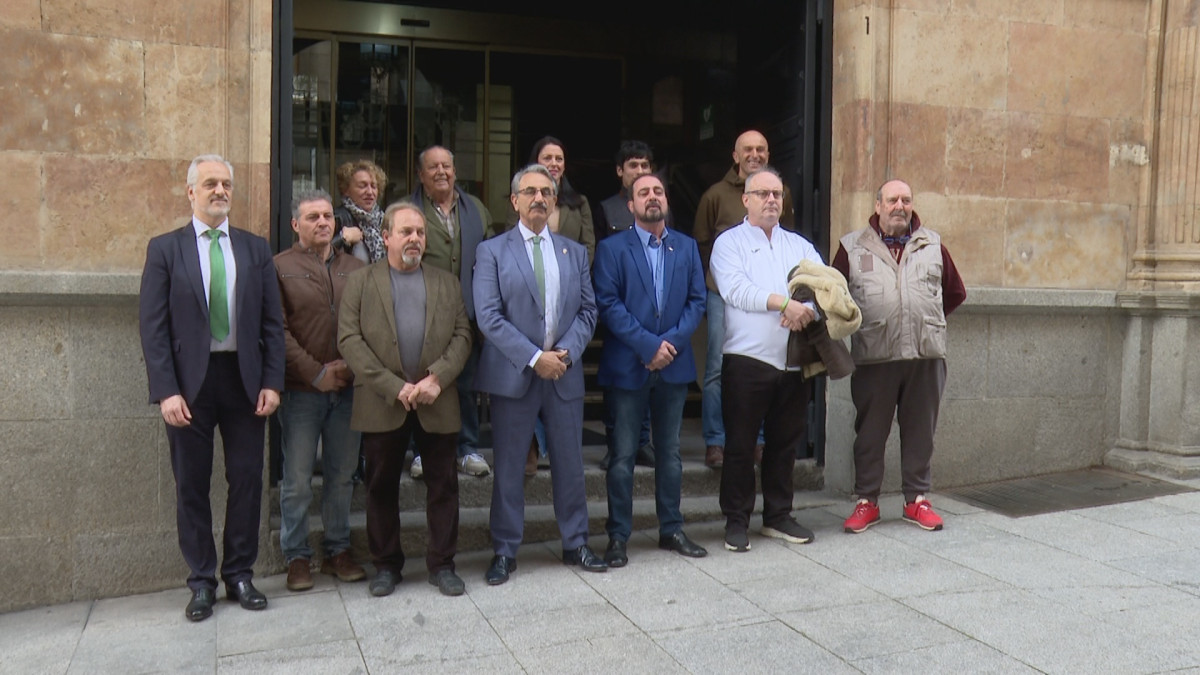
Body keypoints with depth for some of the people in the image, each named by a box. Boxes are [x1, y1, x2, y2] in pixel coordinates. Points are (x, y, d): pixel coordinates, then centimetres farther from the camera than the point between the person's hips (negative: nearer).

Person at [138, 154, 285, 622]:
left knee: (247, 479, 6)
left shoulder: (255, 248, 7)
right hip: (189, 381, -1)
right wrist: (166, 390, -12)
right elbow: (152, 326, -4)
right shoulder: (165, 249, 1)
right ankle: (202, 581, 20)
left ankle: (240, 574, 21)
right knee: (192, 484, 7)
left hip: (244, 379, 2)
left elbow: (272, 322, 5)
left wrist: (272, 382, -4)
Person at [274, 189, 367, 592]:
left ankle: (338, 551, 23)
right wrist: (316, 373, -12)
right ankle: (297, 557, 16)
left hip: (348, 388, 3)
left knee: (342, 475, 10)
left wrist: (351, 366, -7)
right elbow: (278, 331, -7)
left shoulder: (354, 268, 11)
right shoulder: (280, 268, 0)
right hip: (301, 390, -3)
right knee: (297, 480, 2)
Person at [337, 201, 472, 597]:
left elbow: (462, 335, 5)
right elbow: (349, 340, -4)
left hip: (437, 402, 1)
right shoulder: (360, 282, 6)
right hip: (383, 403, -1)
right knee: (382, 487, 8)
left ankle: (441, 563, 18)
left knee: (443, 485, 5)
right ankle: (386, 564, 22)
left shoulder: (447, 283, 13)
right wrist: (394, 387, -13)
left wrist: (437, 377, -12)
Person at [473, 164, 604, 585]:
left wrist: (567, 351, -9)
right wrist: (534, 357, -16)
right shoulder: (492, 251, 0)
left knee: (570, 463, 11)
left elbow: (587, 310, 8)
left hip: (565, 374, 3)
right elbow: (489, 317, -9)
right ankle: (504, 552, 17)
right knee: (508, 467, 5)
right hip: (513, 373, -3)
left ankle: (575, 544, 25)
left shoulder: (574, 252, 12)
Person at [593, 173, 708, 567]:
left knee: (669, 451, 13)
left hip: (674, 364, 4)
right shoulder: (612, 248, -2)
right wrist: (648, 345, -17)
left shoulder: (686, 247, 9)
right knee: (623, 454, 2)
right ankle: (618, 536, 11)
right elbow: (608, 304, -10)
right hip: (628, 366, -3)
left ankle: (671, 530, 24)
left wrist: (671, 342, -11)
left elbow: (697, 301, 4)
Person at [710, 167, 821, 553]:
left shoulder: (800, 246, 18)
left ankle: (778, 517, 23)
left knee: (786, 443, 11)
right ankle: (736, 521, 11)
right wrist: (786, 303, -20)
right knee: (740, 445, 1)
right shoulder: (729, 243, 5)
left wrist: (807, 309, -18)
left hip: (795, 362, 4)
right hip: (747, 361, -4)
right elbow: (737, 290, -12)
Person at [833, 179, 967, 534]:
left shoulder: (932, 245, 11)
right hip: (873, 357, -2)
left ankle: (916, 499, 21)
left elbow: (955, 292, 21)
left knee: (920, 431, 9)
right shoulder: (852, 247, 5)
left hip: (926, 356, 2)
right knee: (870, 432, 5)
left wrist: (928, 321, 15)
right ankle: (867, 501, 15)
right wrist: (856, 324, 2)